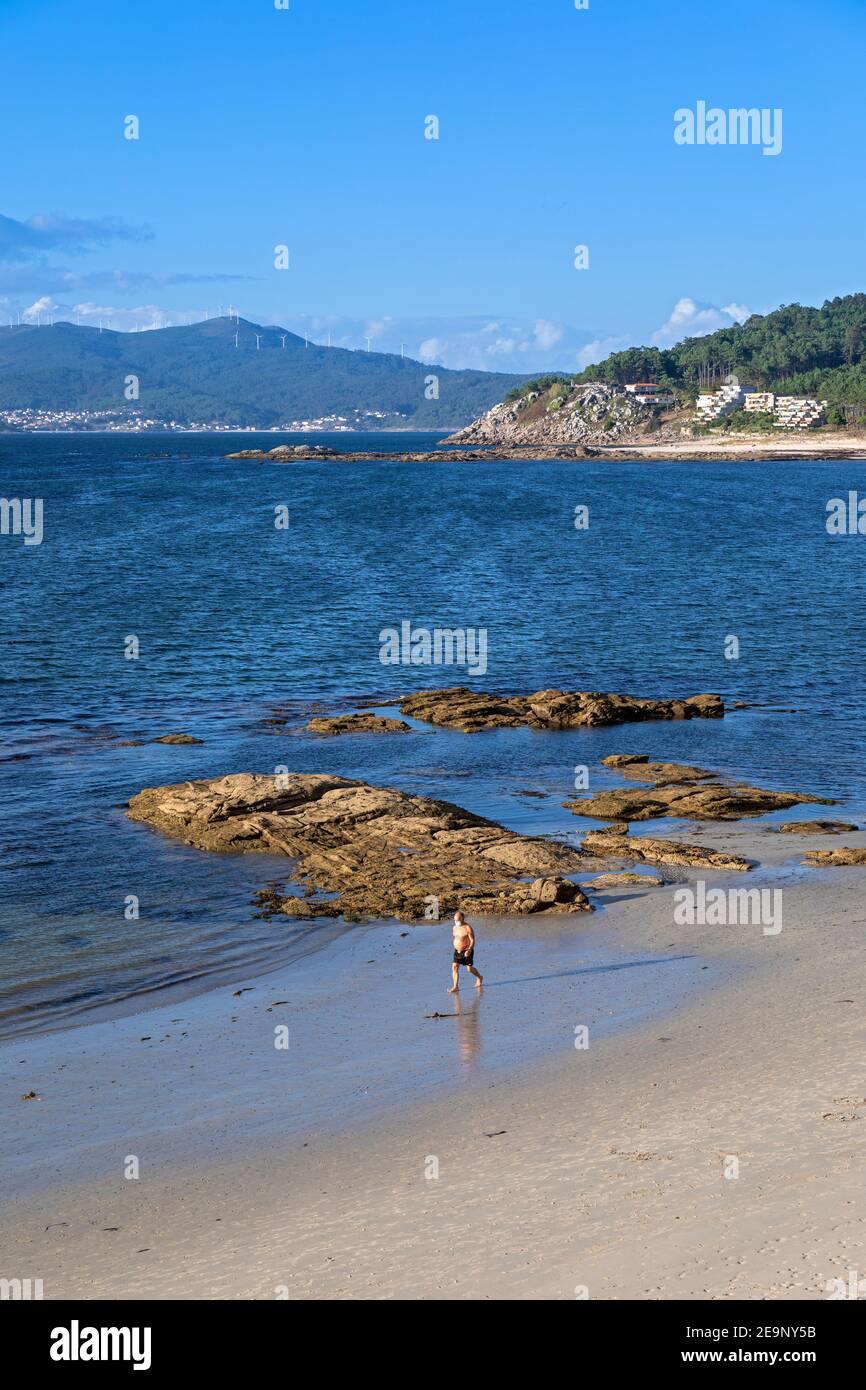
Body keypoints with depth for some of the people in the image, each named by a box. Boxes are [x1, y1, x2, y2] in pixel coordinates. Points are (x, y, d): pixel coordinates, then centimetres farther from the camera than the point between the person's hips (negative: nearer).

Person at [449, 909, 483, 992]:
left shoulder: (468, 928, -16)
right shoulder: (455, 927, 6)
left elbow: (472, 941, -17)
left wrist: (469, 950, -30)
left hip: (467, 951, -6)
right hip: (457, 951, 6)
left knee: (469, 969, 7)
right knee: (454, 967, -9)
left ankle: (479, 978, 37)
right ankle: (455, 987, -9)